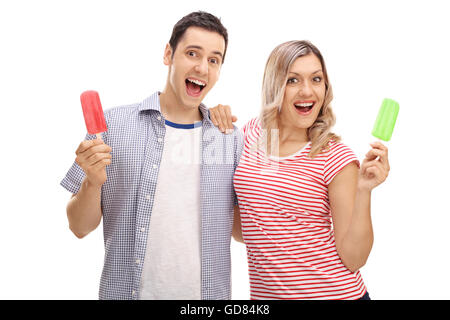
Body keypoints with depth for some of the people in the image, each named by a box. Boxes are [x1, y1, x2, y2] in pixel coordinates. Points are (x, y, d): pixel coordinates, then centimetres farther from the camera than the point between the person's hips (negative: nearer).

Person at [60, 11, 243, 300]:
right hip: (125, 291, -1)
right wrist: (93, 183, -22)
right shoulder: (112, 124, -6)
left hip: (208, 293, 2)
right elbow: (80, 227, -2)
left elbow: (244, 230, 2)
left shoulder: (231, 138, -2)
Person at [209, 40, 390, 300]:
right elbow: (241, 233, 6)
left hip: (335, 292, -3)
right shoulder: (251, 134, -2)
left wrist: (363, 191, -24)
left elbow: (354, 258, -10)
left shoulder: (336, 158, -12)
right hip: (264, 292, 3)